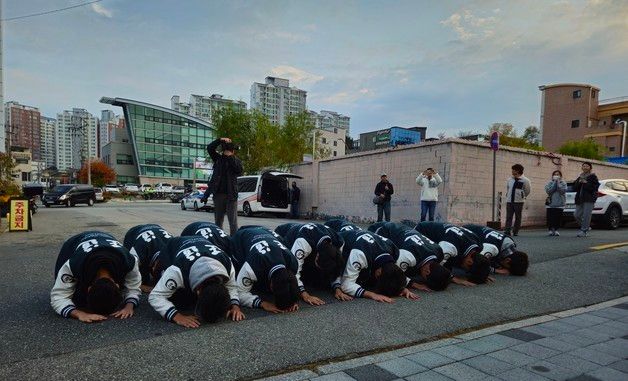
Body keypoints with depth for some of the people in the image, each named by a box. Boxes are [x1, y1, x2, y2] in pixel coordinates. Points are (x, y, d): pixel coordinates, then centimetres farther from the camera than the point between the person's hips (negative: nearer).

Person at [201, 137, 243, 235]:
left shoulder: (236, 161, 1)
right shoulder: (218, 159, 8)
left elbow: (239, 171, -16)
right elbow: (210, 148, -3)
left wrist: (231, 158, -22)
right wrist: (220, 140, -16)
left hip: (231, 195, -3)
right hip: (218, 194, 3)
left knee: (233, 222, -5)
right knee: (218, 222, 11)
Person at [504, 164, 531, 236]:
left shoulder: (525, 180, -4)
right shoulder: (510, 180, 7)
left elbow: (527, 191, 5)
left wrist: (522, 197, 10)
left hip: (518, 202, -3)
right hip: (509, 201, 3)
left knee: (518, 217, 5)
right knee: (508, 217, -2)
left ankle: (515, 231, 13)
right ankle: (507, 231, -4)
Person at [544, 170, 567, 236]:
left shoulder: (563, 183, 5)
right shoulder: (549, 183, 5)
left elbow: (563, 191, -12)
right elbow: (548, 191, -12)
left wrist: (558, 182, -10)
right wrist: (554, 182, -9)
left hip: (560, 204, 0)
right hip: (550, 203, 0)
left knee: (558, 218, -1)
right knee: (550, 218, -2)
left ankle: (556, 230, 9)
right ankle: (551, 230, 9)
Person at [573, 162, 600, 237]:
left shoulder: (593, 177, 1)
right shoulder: (580, 177, 18)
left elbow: (595, 187, -11)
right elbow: (575, 188, 11)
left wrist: (586, 183, -15)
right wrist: (579, 182, -5)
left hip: (589, 199, -6)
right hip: (580, 199, 6)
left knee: (586, 215, -10)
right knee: (577, 215, 3)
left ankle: (584, 231, -4)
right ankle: (587, 227, 23)